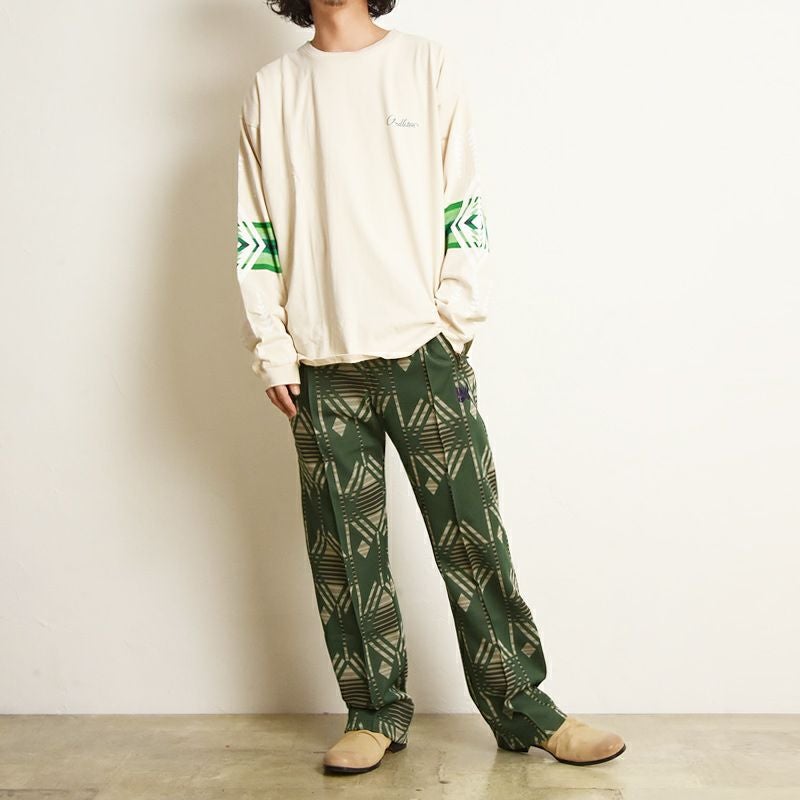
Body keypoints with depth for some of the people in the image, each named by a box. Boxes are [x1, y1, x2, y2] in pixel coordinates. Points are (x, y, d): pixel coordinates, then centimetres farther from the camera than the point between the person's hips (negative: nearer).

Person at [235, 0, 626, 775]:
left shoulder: (430, 65, 7)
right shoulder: (270, 89, 12)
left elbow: (464, 208, 3)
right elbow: (255, 234, 9)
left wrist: (454, 323, -6)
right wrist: (273, 351, 2)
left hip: (422, 350, -1)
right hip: (320, 364, 2)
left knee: (471, 537, 0)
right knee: (345, 550, 6)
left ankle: (522, 706, 14)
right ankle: (375, 713, 21)